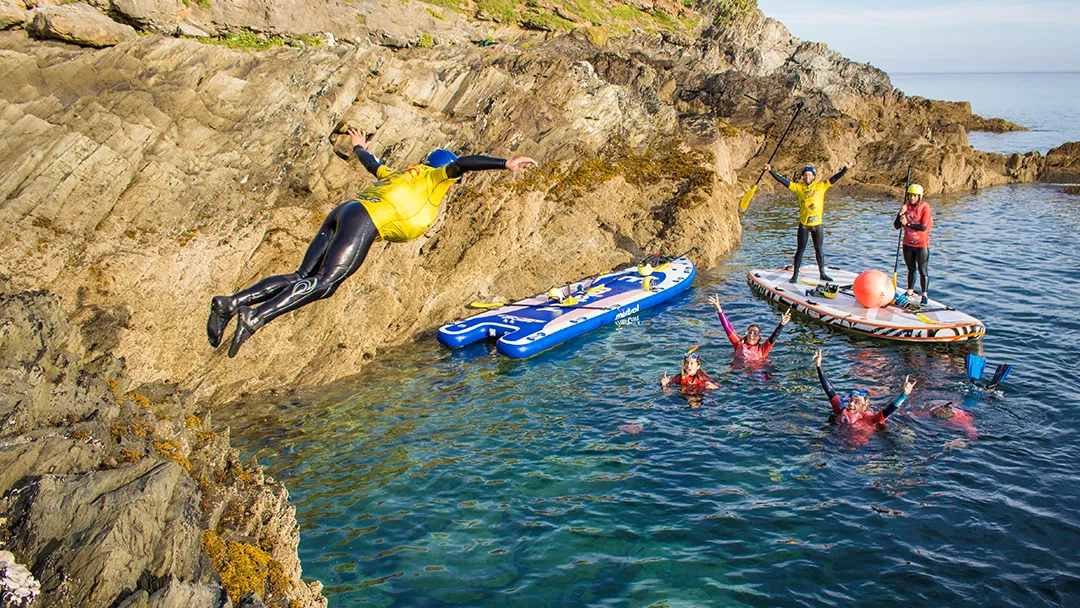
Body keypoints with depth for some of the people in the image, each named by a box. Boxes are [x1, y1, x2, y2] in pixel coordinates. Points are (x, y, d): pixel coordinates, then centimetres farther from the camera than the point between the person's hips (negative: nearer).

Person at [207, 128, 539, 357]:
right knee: (324, 282, -20)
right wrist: (506, 164, -5)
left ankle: (232, 303, -12)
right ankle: (255, 316, -36)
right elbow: (462, 164, -2)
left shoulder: (398, 175, 34)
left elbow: (374, 165, 51)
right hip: (364, 220, -8)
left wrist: (360, 148, 73)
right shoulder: (434, 177, 15)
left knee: (303, 276, -1)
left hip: (342, 211, 8)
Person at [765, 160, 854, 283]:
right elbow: (783, 180, -6)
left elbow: (834, 179, 1)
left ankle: (822, 273, 22)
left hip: (817, 224, 2)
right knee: (800, 249, 3)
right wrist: (771, 171, -13)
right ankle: (795, 275, 9)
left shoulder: (821, 186, 3)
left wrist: (846, 169, -7)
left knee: (819, 249, 12)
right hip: (803, 225, -1)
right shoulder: (798, 187, 0)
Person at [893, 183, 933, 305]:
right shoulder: (906, 207, 5)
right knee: (911, 270, 15)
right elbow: (896, 226, 1)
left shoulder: (925, 207, -10)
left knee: (922, 271, -1)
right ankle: (910, 293, 25)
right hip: (908, 244, 5)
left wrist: (907, 224, -17)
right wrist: (900, 214, -14)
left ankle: (925, 295, 7)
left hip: (922, 245, -5)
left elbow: (924, 227, -20)